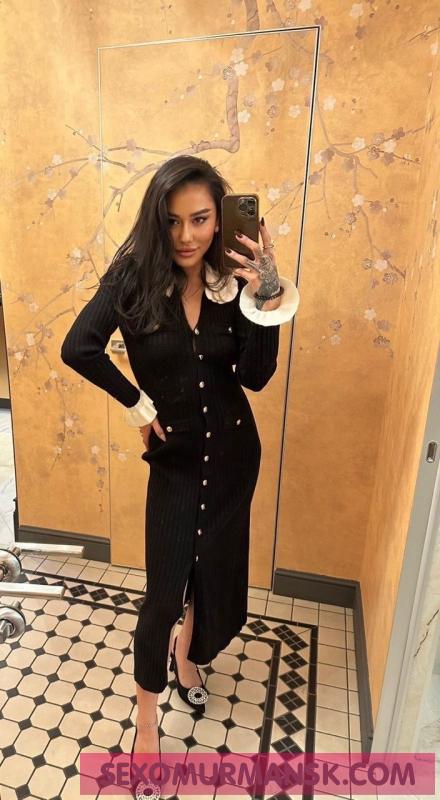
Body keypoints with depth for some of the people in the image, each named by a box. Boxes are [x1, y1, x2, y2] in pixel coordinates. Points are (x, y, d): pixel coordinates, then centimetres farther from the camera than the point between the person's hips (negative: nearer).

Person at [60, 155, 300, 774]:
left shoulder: (233, 281, -7)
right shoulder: (135, 276, -13)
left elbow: (255, 377, -12)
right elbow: (78, 347, -23)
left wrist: (266, 299, -22)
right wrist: (135, 403, -15)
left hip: (234, 450, 3)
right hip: (175, 456, -3)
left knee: (216, 570, 19)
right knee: (165, 592, 2)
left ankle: (188, 653, 52)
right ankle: (146, 720, 31)